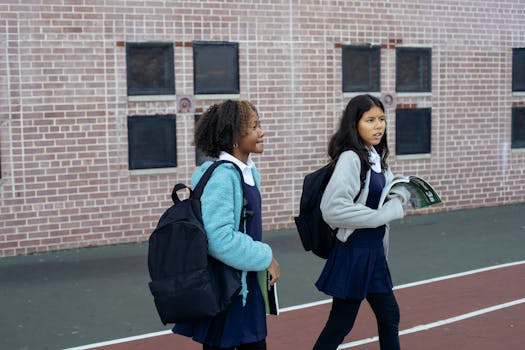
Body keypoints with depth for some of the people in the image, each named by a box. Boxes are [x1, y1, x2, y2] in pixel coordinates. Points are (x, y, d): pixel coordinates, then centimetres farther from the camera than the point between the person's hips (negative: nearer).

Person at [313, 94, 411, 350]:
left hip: (374, 252, 9)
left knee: (389, 315, 17)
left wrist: (398, 199, -6)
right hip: (354, 252, -9)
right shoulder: (351, 158, -19)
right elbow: (332, 208, -29)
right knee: (340, 324, 2)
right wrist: (381, 215, -21)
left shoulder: (376, 157, 7)